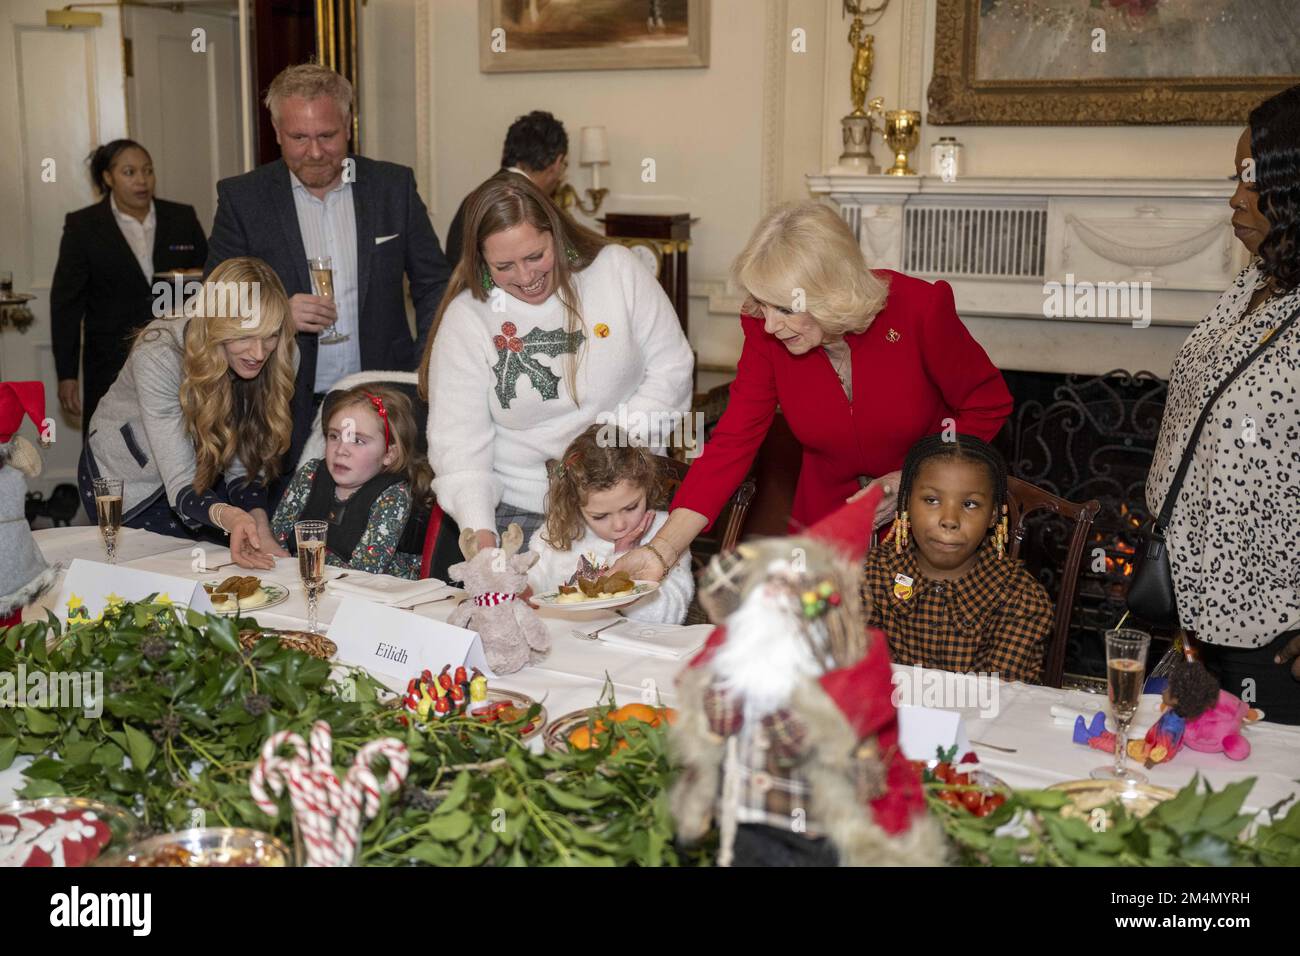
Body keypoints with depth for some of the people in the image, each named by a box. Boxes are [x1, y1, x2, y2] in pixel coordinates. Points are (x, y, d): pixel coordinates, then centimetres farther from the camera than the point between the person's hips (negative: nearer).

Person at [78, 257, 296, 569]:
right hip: (126, 480, -3)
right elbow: (181, 485, -39)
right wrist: (229, 517, -59)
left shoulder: (281, 357, -23)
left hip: (204, 475, 4)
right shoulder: (158, 356, -36)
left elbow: (244, 465, -17)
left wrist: (259, 529, -35)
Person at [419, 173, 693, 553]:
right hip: (520, 513, 0)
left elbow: (672, 368, 2)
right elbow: (458, 442, -6)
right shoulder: (465, 318, -4)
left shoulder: (617, 268, -1)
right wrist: (480, 532, -21)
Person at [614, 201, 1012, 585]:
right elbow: (731, 444, -16)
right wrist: (662, 550, -26)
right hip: (826, 519, 3)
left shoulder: (918, 308, -23)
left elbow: (987, 405, -9)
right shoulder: (766, 333, -16)